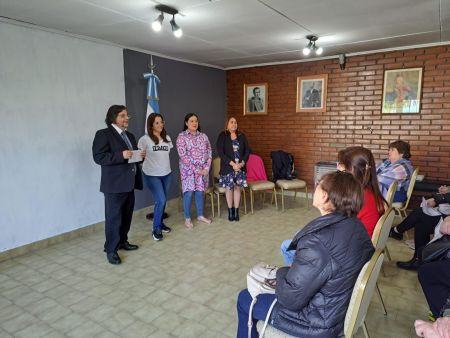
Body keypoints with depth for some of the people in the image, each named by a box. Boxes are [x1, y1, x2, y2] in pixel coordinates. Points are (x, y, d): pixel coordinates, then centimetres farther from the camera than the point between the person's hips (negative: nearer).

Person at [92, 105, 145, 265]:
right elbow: (98, 157, -16)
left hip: (129, 183, 8)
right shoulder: (103, 134, -7)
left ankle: (122, 241, 31)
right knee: (114, 217, -1)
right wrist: (121, 155, -25)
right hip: (114, 184, -7)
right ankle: (111, 250, 11)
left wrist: (141, 155, 1)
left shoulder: (130, 136, 18)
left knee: (127, 215, 14)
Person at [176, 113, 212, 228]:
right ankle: (187, 219, 11)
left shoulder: (203, 136, 7)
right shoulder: (181, 137, -8)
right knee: (189, 193, -2)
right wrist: (196, 169, -17)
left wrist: (206, 168, -6)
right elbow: (183, 156, -15)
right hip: (188, 169, -4)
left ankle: (200, 215, 25)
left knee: (200, 192, 11)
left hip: (203, 169, 4)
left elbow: (209, 152, 6)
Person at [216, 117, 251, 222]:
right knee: (229, 188, 4)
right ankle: (230, 211, 17)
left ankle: (236, 211, 15)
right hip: (227, 168, -2)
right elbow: (220, 152, -11)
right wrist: (232, 163, -17)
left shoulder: (242, 136, 7)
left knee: (237, 188, 6)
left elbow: (247, 151, 5)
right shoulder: (222, 136, -3)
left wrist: (242, 163, -10)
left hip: (240, 167, 3)